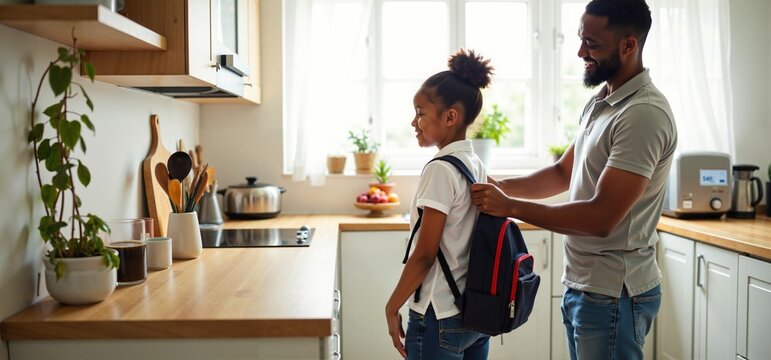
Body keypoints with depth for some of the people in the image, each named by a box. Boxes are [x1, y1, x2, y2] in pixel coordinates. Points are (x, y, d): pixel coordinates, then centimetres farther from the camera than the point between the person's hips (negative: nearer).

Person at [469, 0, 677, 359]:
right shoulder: (600, 103, 9)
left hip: (612, 293, -8)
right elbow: (563, 173, 15)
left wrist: (510, 206, -19)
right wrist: (499, 187, 0)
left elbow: (602, 217, -25)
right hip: (579, 284, 9)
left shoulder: (643, 114, -21)